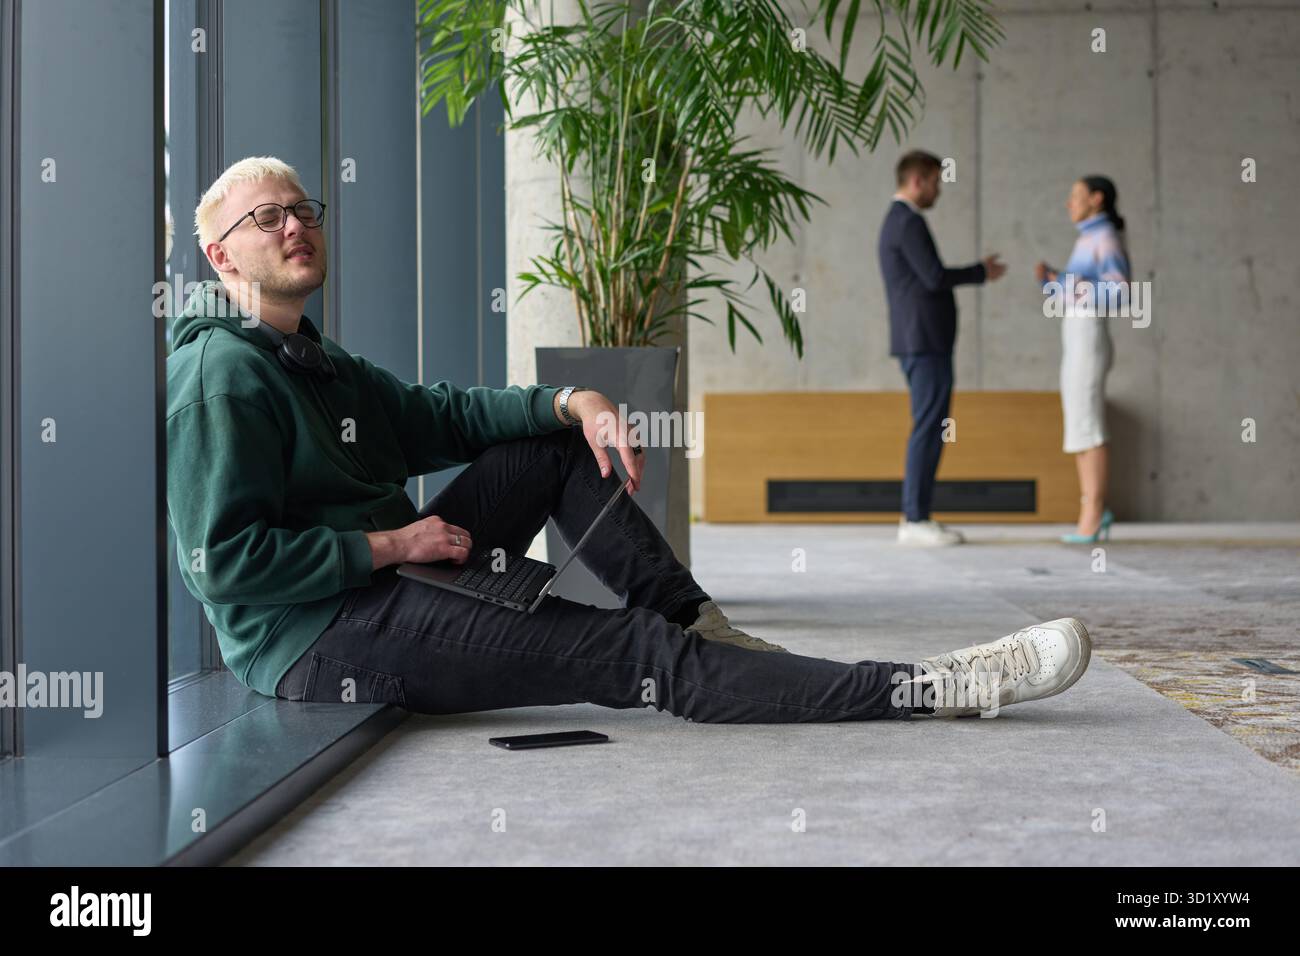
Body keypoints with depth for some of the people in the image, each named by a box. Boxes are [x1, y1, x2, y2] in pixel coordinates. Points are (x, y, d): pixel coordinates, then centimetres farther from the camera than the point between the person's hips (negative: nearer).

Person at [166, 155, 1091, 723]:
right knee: (633, 653, -17)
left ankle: (701, 625, 5)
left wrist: (574, 402, -2)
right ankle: (932, 689, -19)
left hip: (384, 583, 10)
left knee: (557, 440, 10)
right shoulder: (223, 373, -12)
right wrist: (388, 544, -18)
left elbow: (439, 415, 14)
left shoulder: (320, 362, 19)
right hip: (318, 638, -10)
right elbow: (224, 560, -21)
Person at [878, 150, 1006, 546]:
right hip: (926, 342, -10)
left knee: (931, 430, 10)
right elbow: (935, 279, -20)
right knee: (929, 429, -9)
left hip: (918, 342, 10)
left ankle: (915, 517, 10)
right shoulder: (909, 221, -13)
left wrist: (976, 272, 18)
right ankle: (915, 521, -8)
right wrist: (981, 272, -4)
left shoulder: (897, 222, 21)